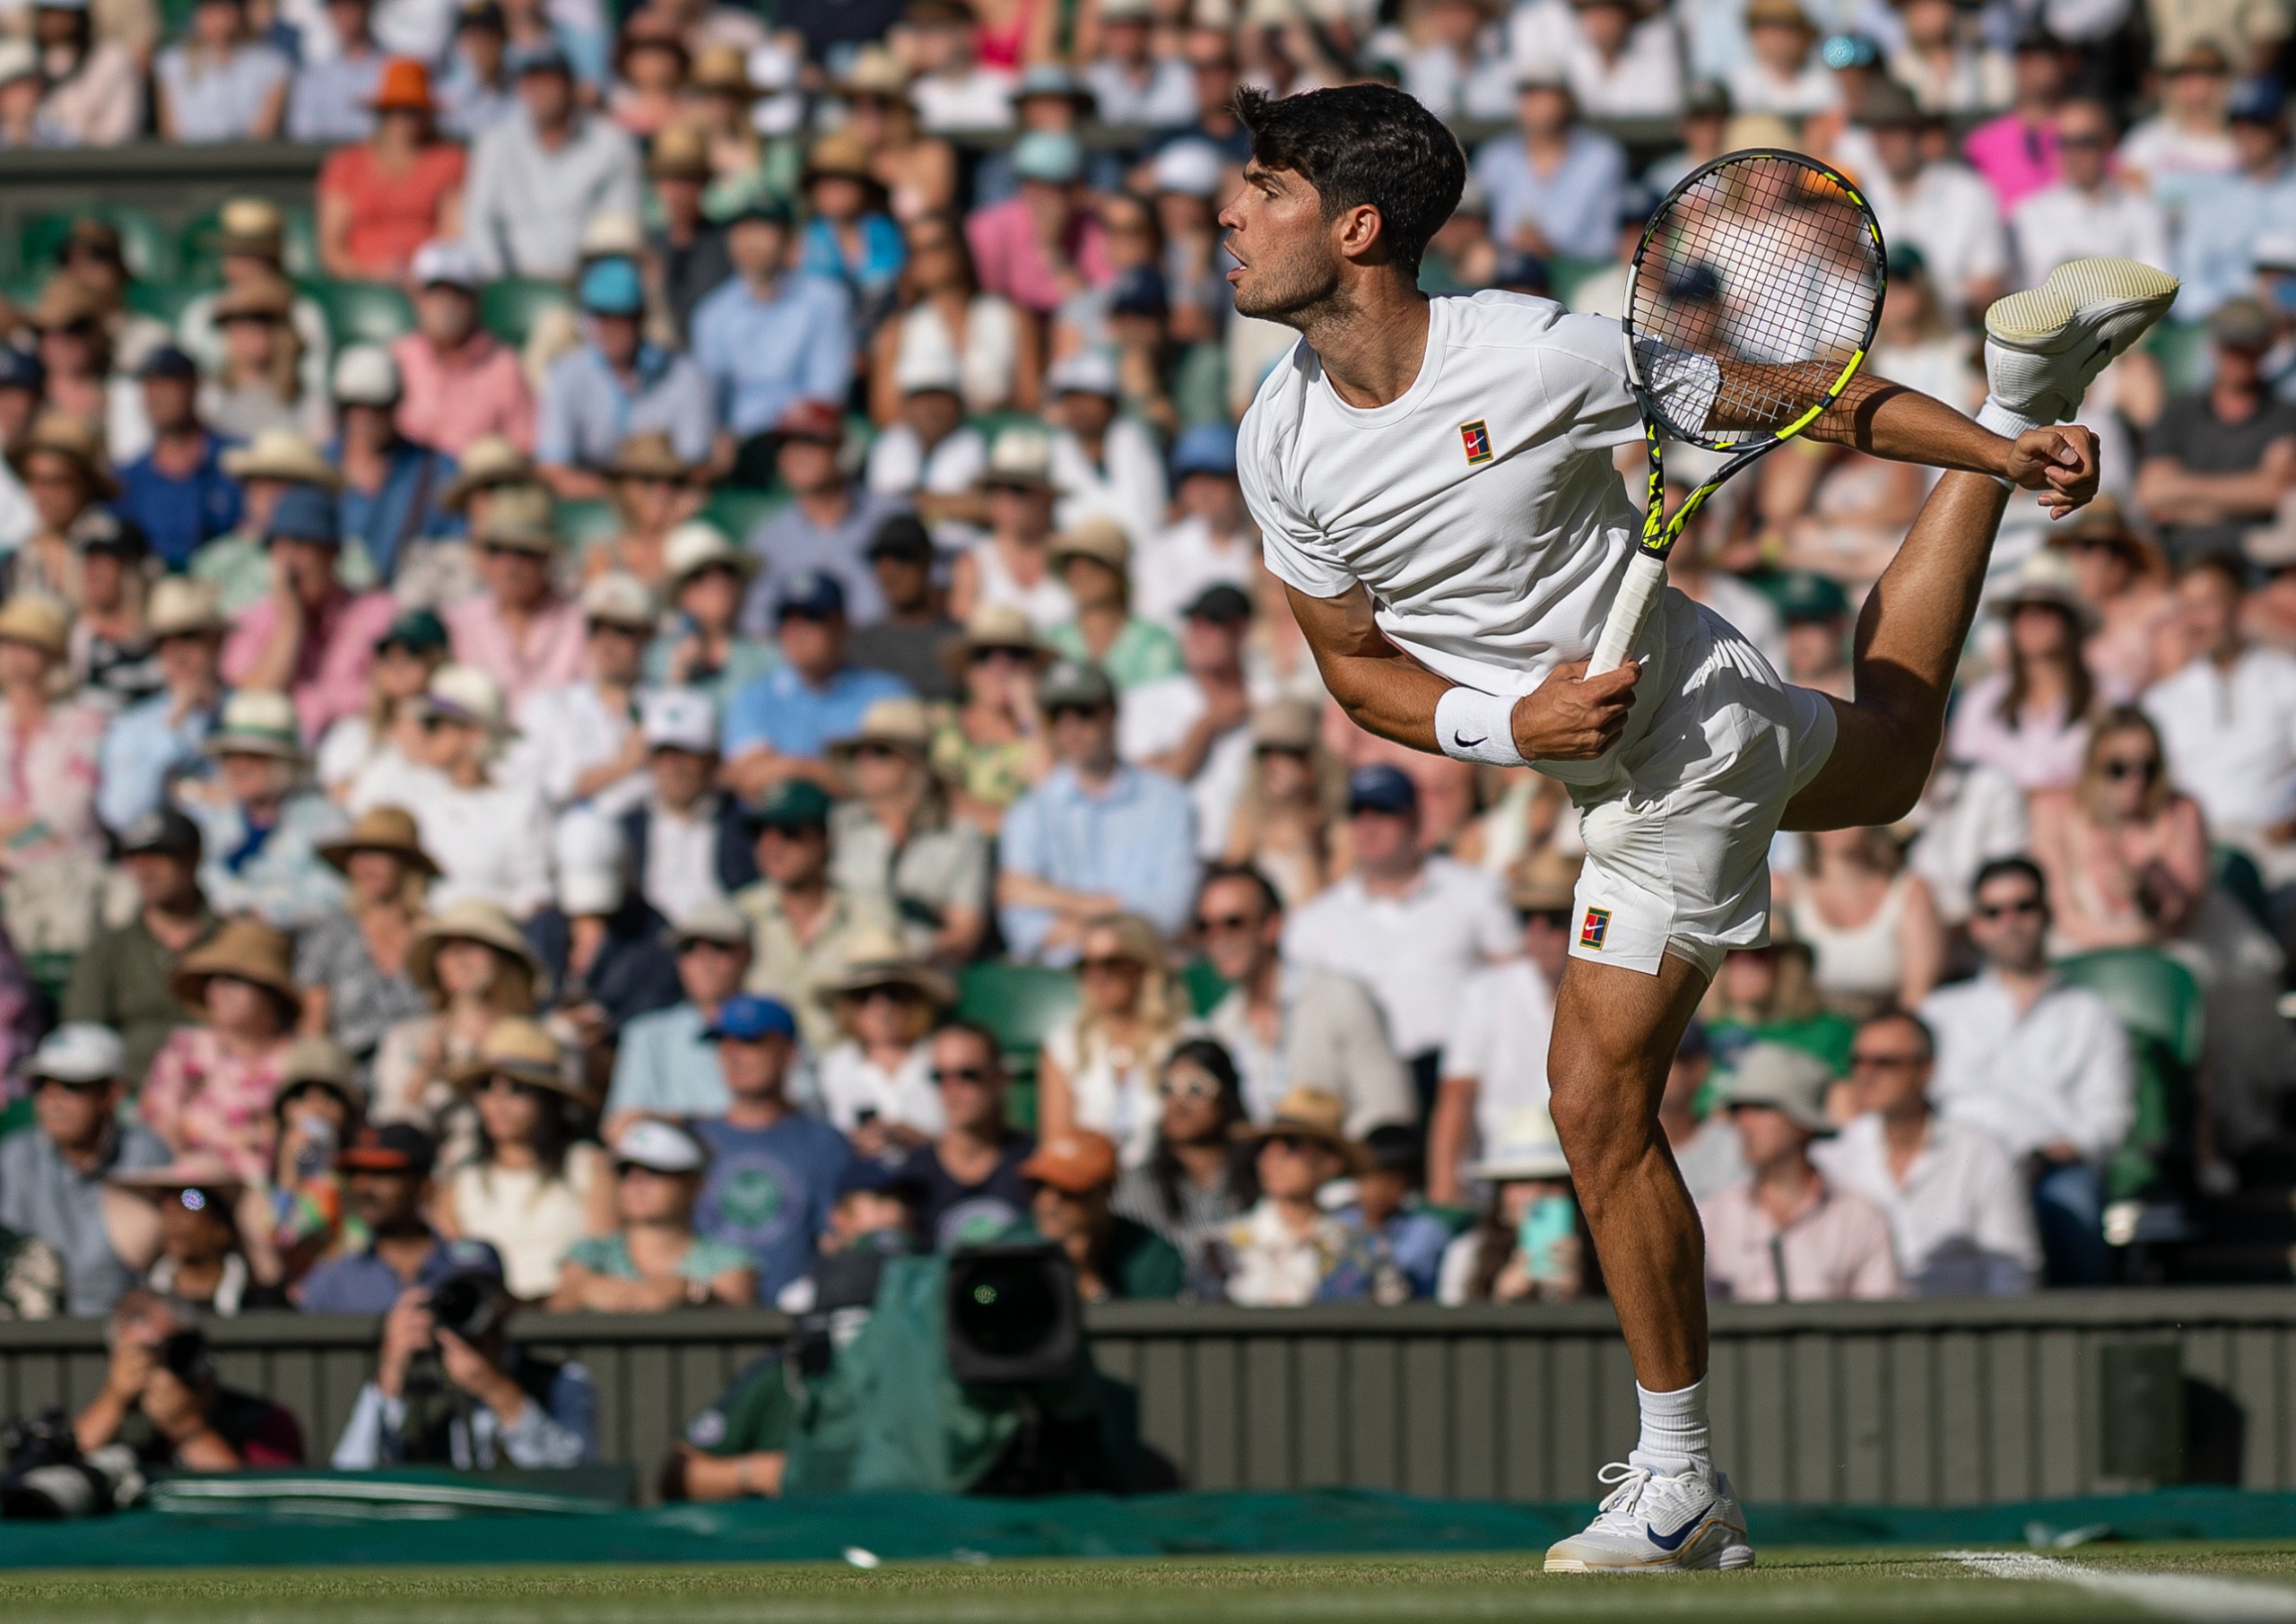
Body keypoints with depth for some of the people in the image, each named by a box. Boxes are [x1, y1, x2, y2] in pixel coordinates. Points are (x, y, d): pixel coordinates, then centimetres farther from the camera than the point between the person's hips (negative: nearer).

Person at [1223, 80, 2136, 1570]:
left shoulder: (1535, 354, -26)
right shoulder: (1282, 445, -10)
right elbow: (1354, 664, 1)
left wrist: (1990, 452, -12)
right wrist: (1502, 724, -18)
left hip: (1681, 765, -7)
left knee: (1601, 1107, -9)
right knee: (1887, 763, 34)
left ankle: (1682, 1487, 4)